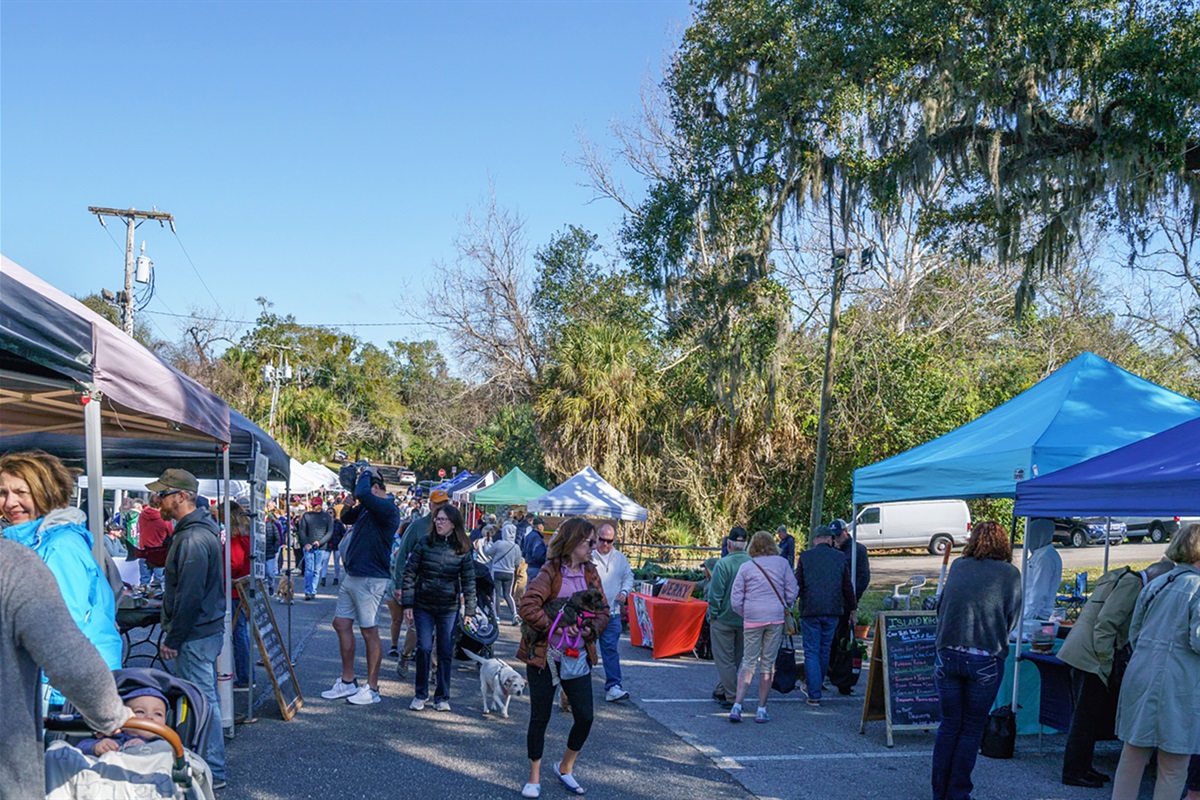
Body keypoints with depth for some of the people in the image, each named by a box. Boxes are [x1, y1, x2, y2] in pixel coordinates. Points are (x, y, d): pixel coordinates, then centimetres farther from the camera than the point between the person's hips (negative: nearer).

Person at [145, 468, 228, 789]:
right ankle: (209, 763, 30)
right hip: (206, 630, 11)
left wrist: (173, 639, -17)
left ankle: (212, 771, 8)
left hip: (196, 637, -11)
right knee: (206, 699, 19)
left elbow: (189, 597, -24)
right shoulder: (199, 528, 12)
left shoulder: (193, 539, -22)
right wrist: (173, 632, 23)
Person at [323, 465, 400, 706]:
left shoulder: (388, 508, -16)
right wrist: (351, 502, 6)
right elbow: (346, 518, 25)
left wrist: (365, 473, -12)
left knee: (369, 632, -1)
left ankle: (372, 688, 9)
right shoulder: (367, 508, 13)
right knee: (341, 624, 12)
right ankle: (348, 682, 23)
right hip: (352, 576, 10)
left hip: (370, 579, -10)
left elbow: (363, 494, -31)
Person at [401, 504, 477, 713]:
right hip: (423, 606, 0)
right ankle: (420, 694, 11)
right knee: (424, 648, -6)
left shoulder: (463, 550, -2)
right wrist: (407, 604, -5)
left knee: (446, 652, 4)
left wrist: (469, 611, -1)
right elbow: (409, 573, -1)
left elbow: (469, 582, 2)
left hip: (449, 609, 1)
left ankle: (442, 697, 17)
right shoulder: (424, 544, -2)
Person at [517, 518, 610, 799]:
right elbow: (528, 607, -24)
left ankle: (566, 767, 27)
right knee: (540, 717, 6)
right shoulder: (550, 572, -13)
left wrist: (591, 628, -10)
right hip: (544, 655, -5)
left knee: (585, 716, 3)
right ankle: (534, 777, 22)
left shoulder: (591, 573, 6)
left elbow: (603, 611, 9)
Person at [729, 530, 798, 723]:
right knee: (768, 663, 6)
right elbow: (792, 590, 5)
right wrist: (786, 608, 21)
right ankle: (762, 709, 7)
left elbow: (735, 599, 1)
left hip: (752, 619, 0)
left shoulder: (746, 567, 2)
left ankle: (737, 705, -6)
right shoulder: (781, 563, 3)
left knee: (749, 663, 6)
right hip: (776, 617, 0)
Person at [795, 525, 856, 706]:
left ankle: (814, 695, -1)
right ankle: (814, 686, 30)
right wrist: (852, 608, 23)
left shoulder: (805, 556, -2)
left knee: (811, 652, 2)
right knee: (825, 650, 17)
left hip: (810, 610, -2)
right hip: (832, 611, 3)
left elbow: (797, 584, -1)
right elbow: (847, 586, 11)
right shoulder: (840, 557, 4)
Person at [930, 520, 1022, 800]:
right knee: (972, 729, 9)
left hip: (948, 656, 3)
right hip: (985, 660, -2)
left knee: (949, 725, 14)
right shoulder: (1010, 573, -1)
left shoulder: (957, 567, 6)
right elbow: (1012, 618, 4)